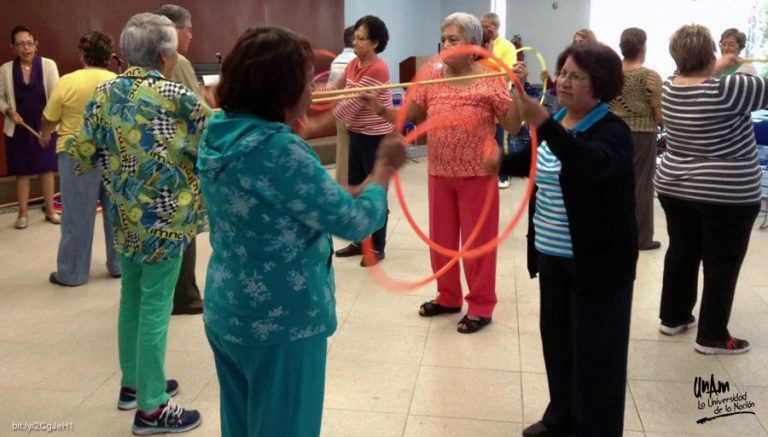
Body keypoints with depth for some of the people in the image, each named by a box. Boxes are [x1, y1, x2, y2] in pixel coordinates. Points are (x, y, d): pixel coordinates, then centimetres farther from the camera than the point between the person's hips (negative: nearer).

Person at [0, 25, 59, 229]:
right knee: (22, 171, 8)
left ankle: (50, 210, 22)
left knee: (47, 168, 9)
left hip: (44, 125, 0)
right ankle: (23, 213, 20)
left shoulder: (48, 65, -5)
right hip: (19, 127, 1)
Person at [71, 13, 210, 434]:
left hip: (124, 215, 6)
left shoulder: (103, 93, 2)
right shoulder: (177, 97, -14)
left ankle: (133, 382, 34)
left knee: (132, 298, 19)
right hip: (164, 216, -6)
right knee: (155, 306, -1)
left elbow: (83, 154, 5)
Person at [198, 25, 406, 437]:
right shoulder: (280, 151, -26)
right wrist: (384, 167, -5)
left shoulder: (219, 132, -1)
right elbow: (356, 222, -20)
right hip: (281, 321, -8)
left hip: (226, 311, 8)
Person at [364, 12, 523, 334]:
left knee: (477, 240, 5)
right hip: (439, 173, 4)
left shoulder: (490, 81, -9)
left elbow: (513, 126, -10)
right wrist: (380, 109, -15)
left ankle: (481, 306, 19)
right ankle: (447, 296, 33)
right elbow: (408, 115, 2)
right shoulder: (431, 76, 2)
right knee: (441, 238, 15)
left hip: (477, 174, -4)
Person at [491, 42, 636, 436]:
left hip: (597, 260, -8)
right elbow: (532, 163, 22)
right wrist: (500, 161, 1)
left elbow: (591, 164, -39)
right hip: (552, 255, 8)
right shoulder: (556, 122, 5)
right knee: (556, 336, 19)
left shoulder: (612, 130, -17)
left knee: (595, 349, 2)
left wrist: (541, 123, -49)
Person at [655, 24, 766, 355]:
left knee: (681, 253, 18)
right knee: (722, 265, 5)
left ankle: (672, 318, 28)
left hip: (674, 188, 7)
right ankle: (712, 336, 13)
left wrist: (717, 70, 26)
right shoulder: (726, 90, -21)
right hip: (727, 195, -6)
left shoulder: (670, 89, -1)